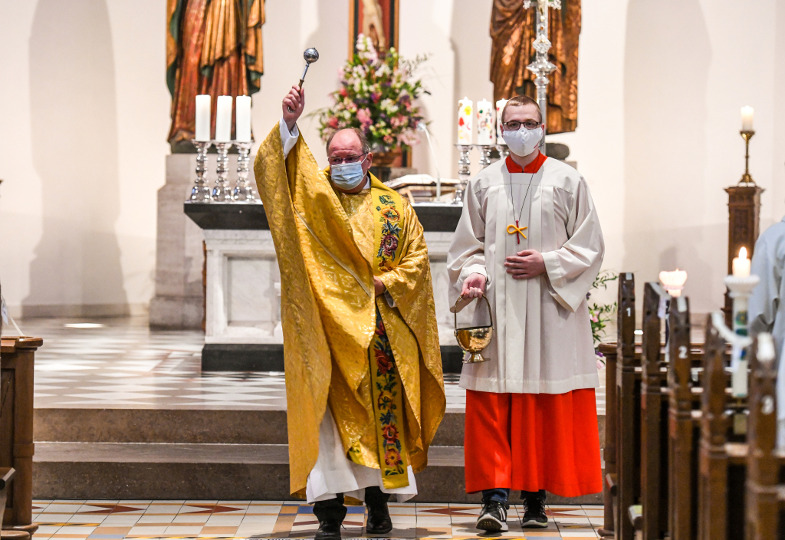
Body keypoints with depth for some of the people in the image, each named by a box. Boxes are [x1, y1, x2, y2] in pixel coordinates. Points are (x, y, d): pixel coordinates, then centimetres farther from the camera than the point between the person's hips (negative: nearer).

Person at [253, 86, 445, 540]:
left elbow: (416, 259, 7)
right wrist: (290, 124, -21)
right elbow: (274, 168, -7)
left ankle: (378, 496, 17)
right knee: (329, 414, -8)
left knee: (381, 413, 4)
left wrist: (381, 285, -8)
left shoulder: (395, 208, 11)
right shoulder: (312, 195, 7)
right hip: (328, 329, -2)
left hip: (381, 330, 2)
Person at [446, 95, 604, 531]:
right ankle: (495, 496, -8)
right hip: (497, 312, 1)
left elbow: (590, 246, 4)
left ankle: (536, 498, 9)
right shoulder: (483, 184, 11)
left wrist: (546, 263, -9)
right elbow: (467, 245, 13)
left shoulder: (568, 182, 5)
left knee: (547, 408, 0)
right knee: (491, 404, -7)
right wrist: (474, 274, -7)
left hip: (550, 310, -1)